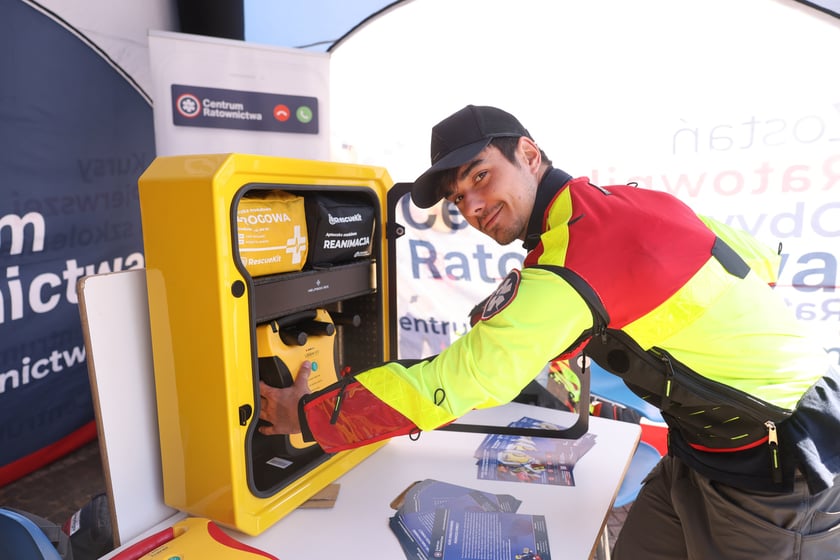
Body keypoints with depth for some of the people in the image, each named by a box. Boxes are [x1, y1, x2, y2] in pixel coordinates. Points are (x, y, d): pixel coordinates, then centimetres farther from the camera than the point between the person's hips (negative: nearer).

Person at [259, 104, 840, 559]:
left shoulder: (573, 259, -29)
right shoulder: (628, 200, -1)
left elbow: (450, 384, -28)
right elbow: (760, 260, 10)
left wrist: (307, 414, -17)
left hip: (772, 466, -8)